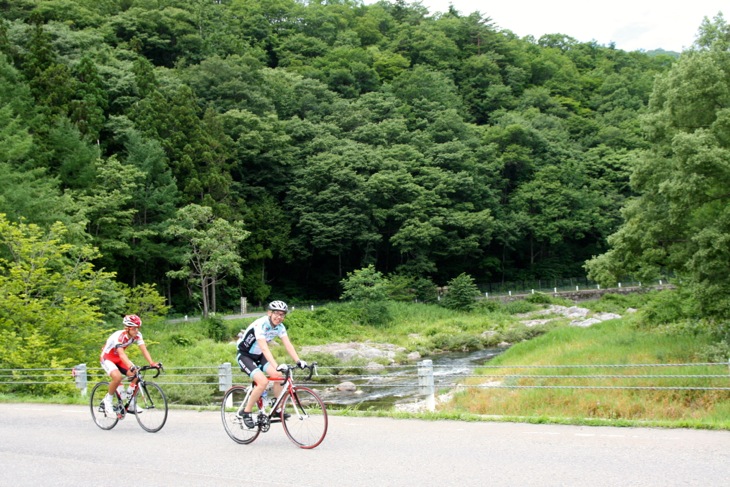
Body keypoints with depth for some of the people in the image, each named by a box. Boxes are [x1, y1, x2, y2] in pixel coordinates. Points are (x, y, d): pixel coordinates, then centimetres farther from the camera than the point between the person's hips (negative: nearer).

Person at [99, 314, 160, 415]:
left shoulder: (137, 335, -15)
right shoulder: (119, 336, -33)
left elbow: (143, 349, -23)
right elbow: (121, 354, -45)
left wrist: (152, 363, -39)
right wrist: (131, 367, -60)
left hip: (119, 359, 6)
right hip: (107, 358, -6)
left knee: (137, 376, -14)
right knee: (118, 377, -34)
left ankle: (130, 405, 1)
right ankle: (108, 399, -9)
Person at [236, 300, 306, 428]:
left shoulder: (280, 327, -8)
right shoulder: (260, 325, -30)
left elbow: (288, 345, -14)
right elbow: (264, 348, -40)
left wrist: (298, 361, -29)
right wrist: (276, 366, -50)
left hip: (259, 356, 7)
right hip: (245, 355, -7)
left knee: (279, 376, -15)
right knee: (263, 382, -25)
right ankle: (246, 412, -9)